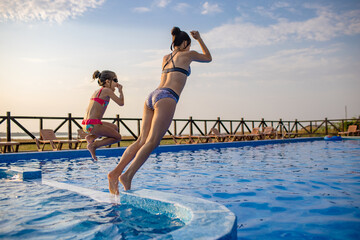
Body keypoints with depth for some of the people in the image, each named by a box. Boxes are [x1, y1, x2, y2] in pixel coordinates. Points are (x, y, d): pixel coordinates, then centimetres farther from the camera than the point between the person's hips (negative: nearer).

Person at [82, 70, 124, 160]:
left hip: (85, 125, 8)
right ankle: (93, 145, -5)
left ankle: (91, 137, 12)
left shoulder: (96, 91, 19)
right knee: (118, 137, 4)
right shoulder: (107, 90, -5)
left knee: (115, 128, 26)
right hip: (93, 125, -8)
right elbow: (121, 103, -5)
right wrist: (120, 91, 13)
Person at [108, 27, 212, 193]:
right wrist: (199, 39, 42)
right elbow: (208, 58, 33)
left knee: (142, 140, -1)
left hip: (152, 96, 7)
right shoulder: (188, 55, 14)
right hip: (166, 98, -7)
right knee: (151, 142, -13)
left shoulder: (165, 58, 29)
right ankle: (127, 176, -23)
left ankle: (116, 172, -12)